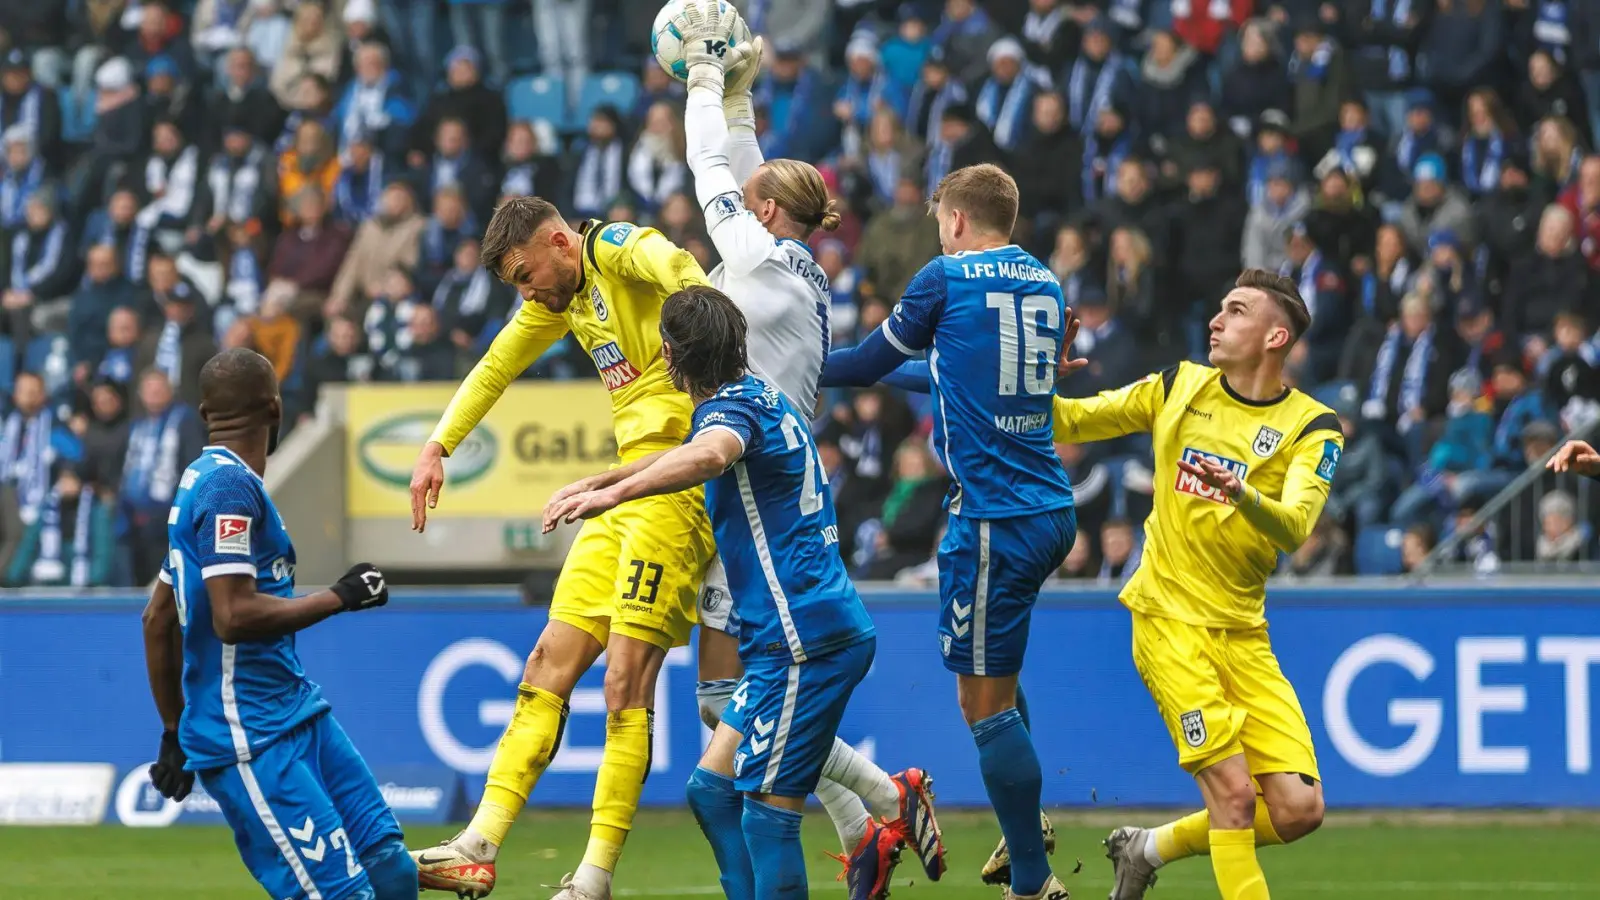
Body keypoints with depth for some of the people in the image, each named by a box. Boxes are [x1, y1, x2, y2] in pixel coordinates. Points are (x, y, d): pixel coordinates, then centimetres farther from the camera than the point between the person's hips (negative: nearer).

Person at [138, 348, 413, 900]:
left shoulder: (202, 481, 17)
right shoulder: (231, 485, -13)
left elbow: (158, 618, 24)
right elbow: (234, 616, -22)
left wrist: (175, 733, 28)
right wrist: (340, 599, -10)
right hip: (249, 738, -10)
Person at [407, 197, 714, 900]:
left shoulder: (616, 247, -8)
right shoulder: (559, 298, 21)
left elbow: (676, 266, -29)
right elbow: (496, 366, 34)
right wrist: (437, 447, 31)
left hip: (675, 479, -10)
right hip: (624, 491, 10)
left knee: (627, 679, -13)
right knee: (550, 664, 7)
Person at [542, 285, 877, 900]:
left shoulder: (734, 405, -11)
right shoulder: (763, 398, 20)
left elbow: (707, 457, -37)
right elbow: (695, 458, 42)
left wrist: (614, 492, -45)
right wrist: (600, 480, 46)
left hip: (804, 639, -10)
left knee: (767, 808, -10)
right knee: (712, 791, 11)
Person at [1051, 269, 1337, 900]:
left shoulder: (1312, 427, -2)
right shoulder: (1179, 387, 4)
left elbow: (1294, 529, -19)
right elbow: (1068, 422, 12)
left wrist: (1241, 493, -38)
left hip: (1243, 630, 2)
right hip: (1170, 618, -2)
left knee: (1298, 810, -4)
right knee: (1234, 792, -16)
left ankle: (1151, 848, 19)